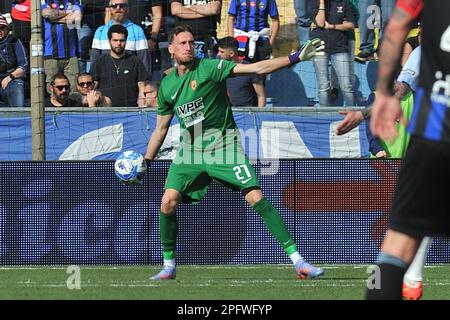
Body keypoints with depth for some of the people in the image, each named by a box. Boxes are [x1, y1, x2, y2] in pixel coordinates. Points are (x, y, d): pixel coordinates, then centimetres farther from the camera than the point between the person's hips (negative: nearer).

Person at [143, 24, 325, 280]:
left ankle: (296, 258, -14)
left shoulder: (209, 68, -8)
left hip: (223, 144, -4)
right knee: (168, 202, -13)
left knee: (256, 198, -16)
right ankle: (168, 266, 5)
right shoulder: (167, 85, 6)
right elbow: (161, 129, 19)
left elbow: (256, 68, -15)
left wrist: (296, 58, -24)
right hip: (191, 150, 4)